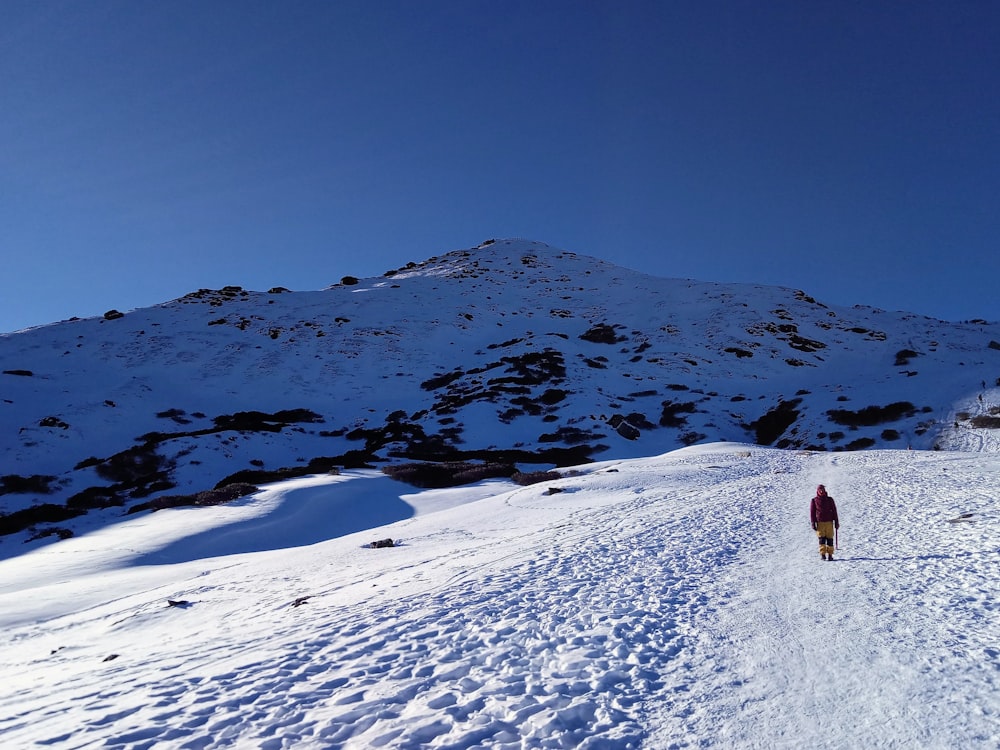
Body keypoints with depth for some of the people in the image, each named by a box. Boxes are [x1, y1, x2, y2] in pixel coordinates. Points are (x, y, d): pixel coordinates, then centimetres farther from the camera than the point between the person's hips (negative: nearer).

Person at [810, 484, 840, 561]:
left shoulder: (830, 500, 11)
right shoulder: (814, 501, 7)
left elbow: (834, 511, 12)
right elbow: (812, 512, 6)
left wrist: (836, 522, 8)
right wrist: (813, 523, -1)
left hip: (829, 522, 1)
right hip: (820, 522, -1)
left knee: (830, 539, 0)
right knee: (822, 539, -6)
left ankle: (830, 554, 7)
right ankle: (823, 554, -5)